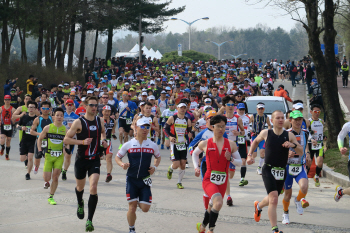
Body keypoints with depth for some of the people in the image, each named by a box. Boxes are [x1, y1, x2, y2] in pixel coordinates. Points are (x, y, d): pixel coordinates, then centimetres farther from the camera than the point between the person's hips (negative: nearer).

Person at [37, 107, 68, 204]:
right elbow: (40, 139, 8)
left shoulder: (65, 129, 3)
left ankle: (51, 197, 9)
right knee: (47, 178, -7)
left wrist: (67, 148, -9)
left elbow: (67, 142, 13)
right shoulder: (48, 128, -1)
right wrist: (39, 150, -3)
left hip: (59, 156, 1)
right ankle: (47, 182, 31)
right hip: (49, 155, -1)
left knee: (55, 177, -4)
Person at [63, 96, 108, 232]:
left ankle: (89, 220, -12)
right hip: (81, 159, -1)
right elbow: (66, 139, -10)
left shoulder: (100, 121, 4)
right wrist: (82, 142, -21)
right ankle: (80, 204, 54)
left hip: (95, 160, 1)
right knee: (80, 187, 18)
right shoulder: (79, 122, -10)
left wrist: (103, 140, 4)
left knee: (93, 188, -16)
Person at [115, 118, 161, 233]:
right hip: (131, 179, -1)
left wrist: (154, 167, 1)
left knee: (145, 208, -4)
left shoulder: (153, 145, 2)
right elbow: (117, 157, 8)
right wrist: (122, 164, -13)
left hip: (145, 180, 1)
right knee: (132, 207, -3)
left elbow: (158, 157, 20)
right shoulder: (129, 144, -1)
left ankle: (140, 201, 34)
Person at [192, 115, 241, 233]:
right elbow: (195, 153, 19)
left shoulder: (231, 144, 3)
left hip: (223, 182, 3)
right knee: (218, 202, -27)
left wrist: (231, 159, -13)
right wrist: (196, 167, 6)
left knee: (213, 207, 14)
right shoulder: (205, 144, 0)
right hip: (209, 180, -3)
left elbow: (239, 162, 7)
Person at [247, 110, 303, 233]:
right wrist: (250, 155, 9)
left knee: (272, 199, 20)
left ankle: (258, 206, 55)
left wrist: (293, 145, -17)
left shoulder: (289, 135, 1)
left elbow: (301, 152, 2)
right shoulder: (265, 133, -2)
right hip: (268, 170, -3)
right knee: (274, 199, -19)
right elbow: (255, 141, 19)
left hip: (281, 172, 3)